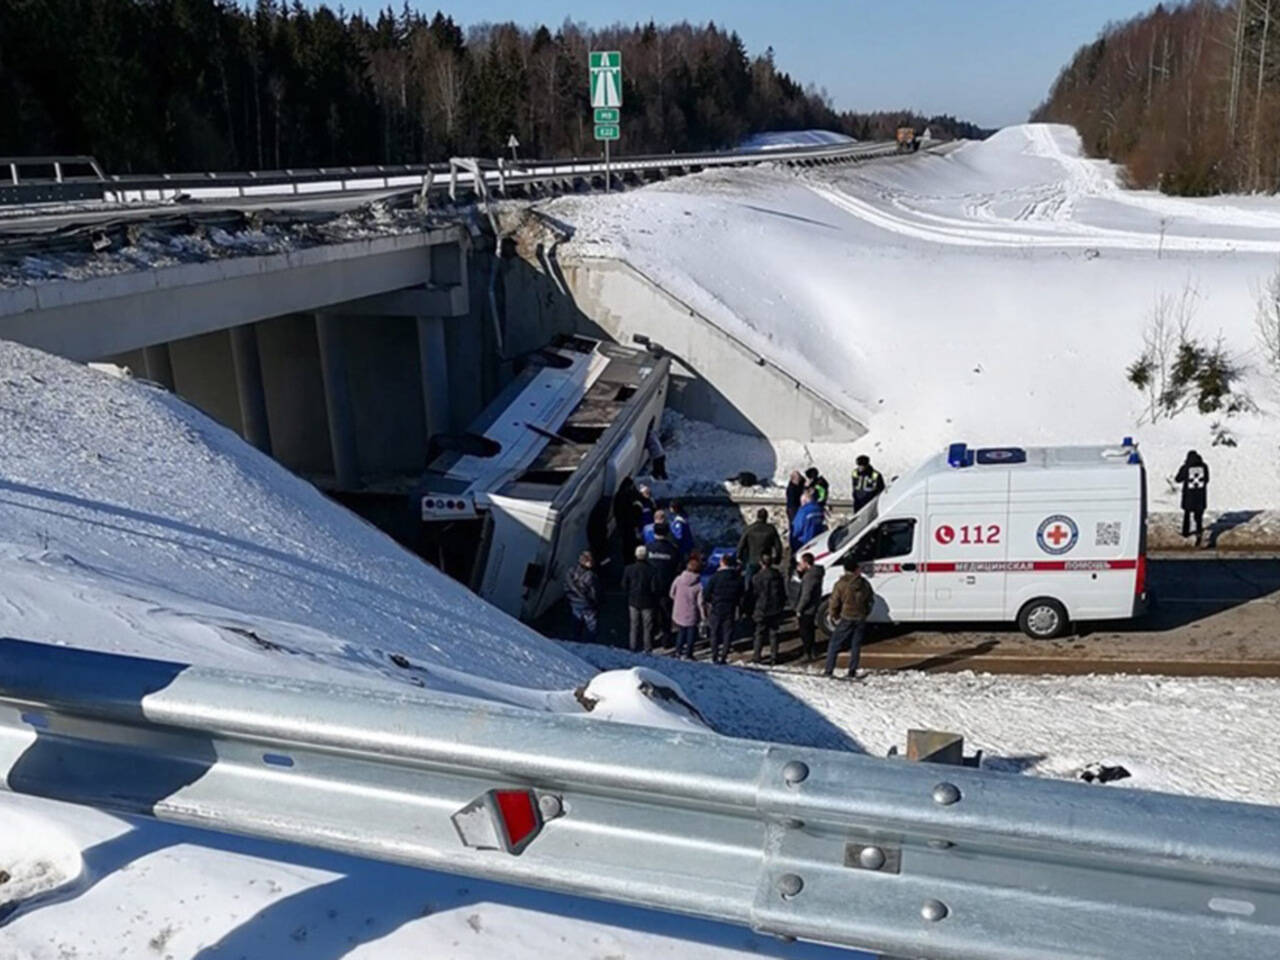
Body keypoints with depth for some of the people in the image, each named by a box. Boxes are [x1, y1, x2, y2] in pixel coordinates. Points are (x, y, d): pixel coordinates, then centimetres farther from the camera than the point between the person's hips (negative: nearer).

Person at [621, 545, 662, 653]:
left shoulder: (629, 569, -9)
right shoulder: (651, 570, -18)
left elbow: (624, 586, -2)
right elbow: (654, 589, -15)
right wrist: (660, 593, 6)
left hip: (633, 602, 3)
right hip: (647, 603, -3)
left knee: (633, 626, 13)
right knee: (647, 627, 8)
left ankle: (633, 649, 18)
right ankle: (648, 650, 13)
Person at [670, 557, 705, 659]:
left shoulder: (678, 579, -11)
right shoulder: (699, 585, -18)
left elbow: (672, 594, 2)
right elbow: (700, 602, -14)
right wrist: (704, 615, -2)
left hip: (678, 613, 3)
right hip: (692, 615, -3)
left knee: (681, 632, 21)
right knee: (691, 633, 14)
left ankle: (678, 652, 26)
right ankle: (688, 654, 18)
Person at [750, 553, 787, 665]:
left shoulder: (757, 577, -13)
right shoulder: (778, 575, 0)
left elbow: (754, 594, -8)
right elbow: (783, 594, 7)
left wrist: (752, 610, 5)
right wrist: (781, 607, 16)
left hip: (762, 610, -3)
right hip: (776, 611, 3)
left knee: (759, 634, 7)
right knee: (773, 634, 10)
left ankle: (756, 657, 9)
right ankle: (773, 658, 10)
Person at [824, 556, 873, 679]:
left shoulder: (841, 584, -11)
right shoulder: (864, 583, 2)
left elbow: (834, 602, -9)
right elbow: (870, 599, 12)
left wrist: (834, 616, 5)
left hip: (846, 618, -4)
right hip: (861, 618, 4)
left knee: (834, 644, 3)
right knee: (856, 646, 11)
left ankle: (829, 670, 0)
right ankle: (852, 672, 9)